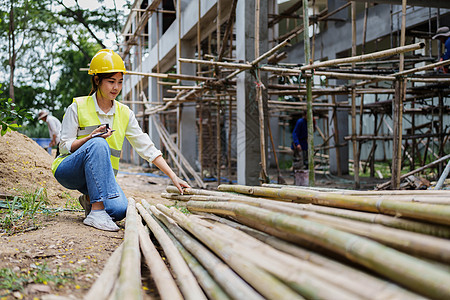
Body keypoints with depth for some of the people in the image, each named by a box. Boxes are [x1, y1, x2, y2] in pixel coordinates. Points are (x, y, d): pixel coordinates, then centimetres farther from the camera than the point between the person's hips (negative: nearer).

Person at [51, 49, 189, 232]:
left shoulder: (125, 114, 4)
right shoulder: (78, 107, -6)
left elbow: (147, 148, 0)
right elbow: (64, 147, -7)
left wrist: (173, 177, -8)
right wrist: (90, 138, -26)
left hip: (100, 176, 3)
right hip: (69, 170, -3)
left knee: (119, 210, -27)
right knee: (99, 144, -34)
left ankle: (90, 200, 8)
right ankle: (96, 213, -32)